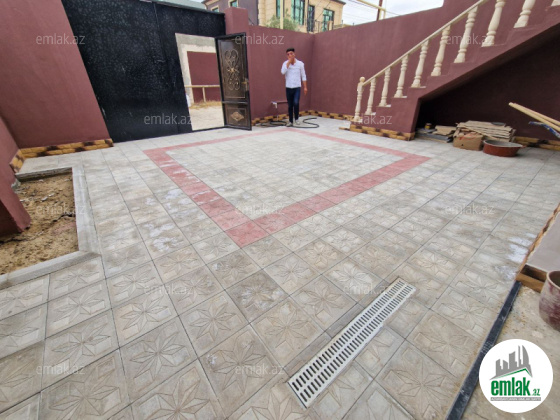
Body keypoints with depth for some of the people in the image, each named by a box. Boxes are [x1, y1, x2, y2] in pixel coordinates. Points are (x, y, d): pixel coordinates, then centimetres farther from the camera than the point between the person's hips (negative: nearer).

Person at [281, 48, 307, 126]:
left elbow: (303, 76, 4)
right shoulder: (285, 63, 2)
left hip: (297, 87, -2)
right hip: (288, 87, 2)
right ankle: (291, 121, 16)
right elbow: (283, 72, -18)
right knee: (290, 105, 5)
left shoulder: (300, 63, 0)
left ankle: (297, 118, 2)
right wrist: (289, 62, -17)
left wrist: (305, 87, 0)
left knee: (296, 103, -20)